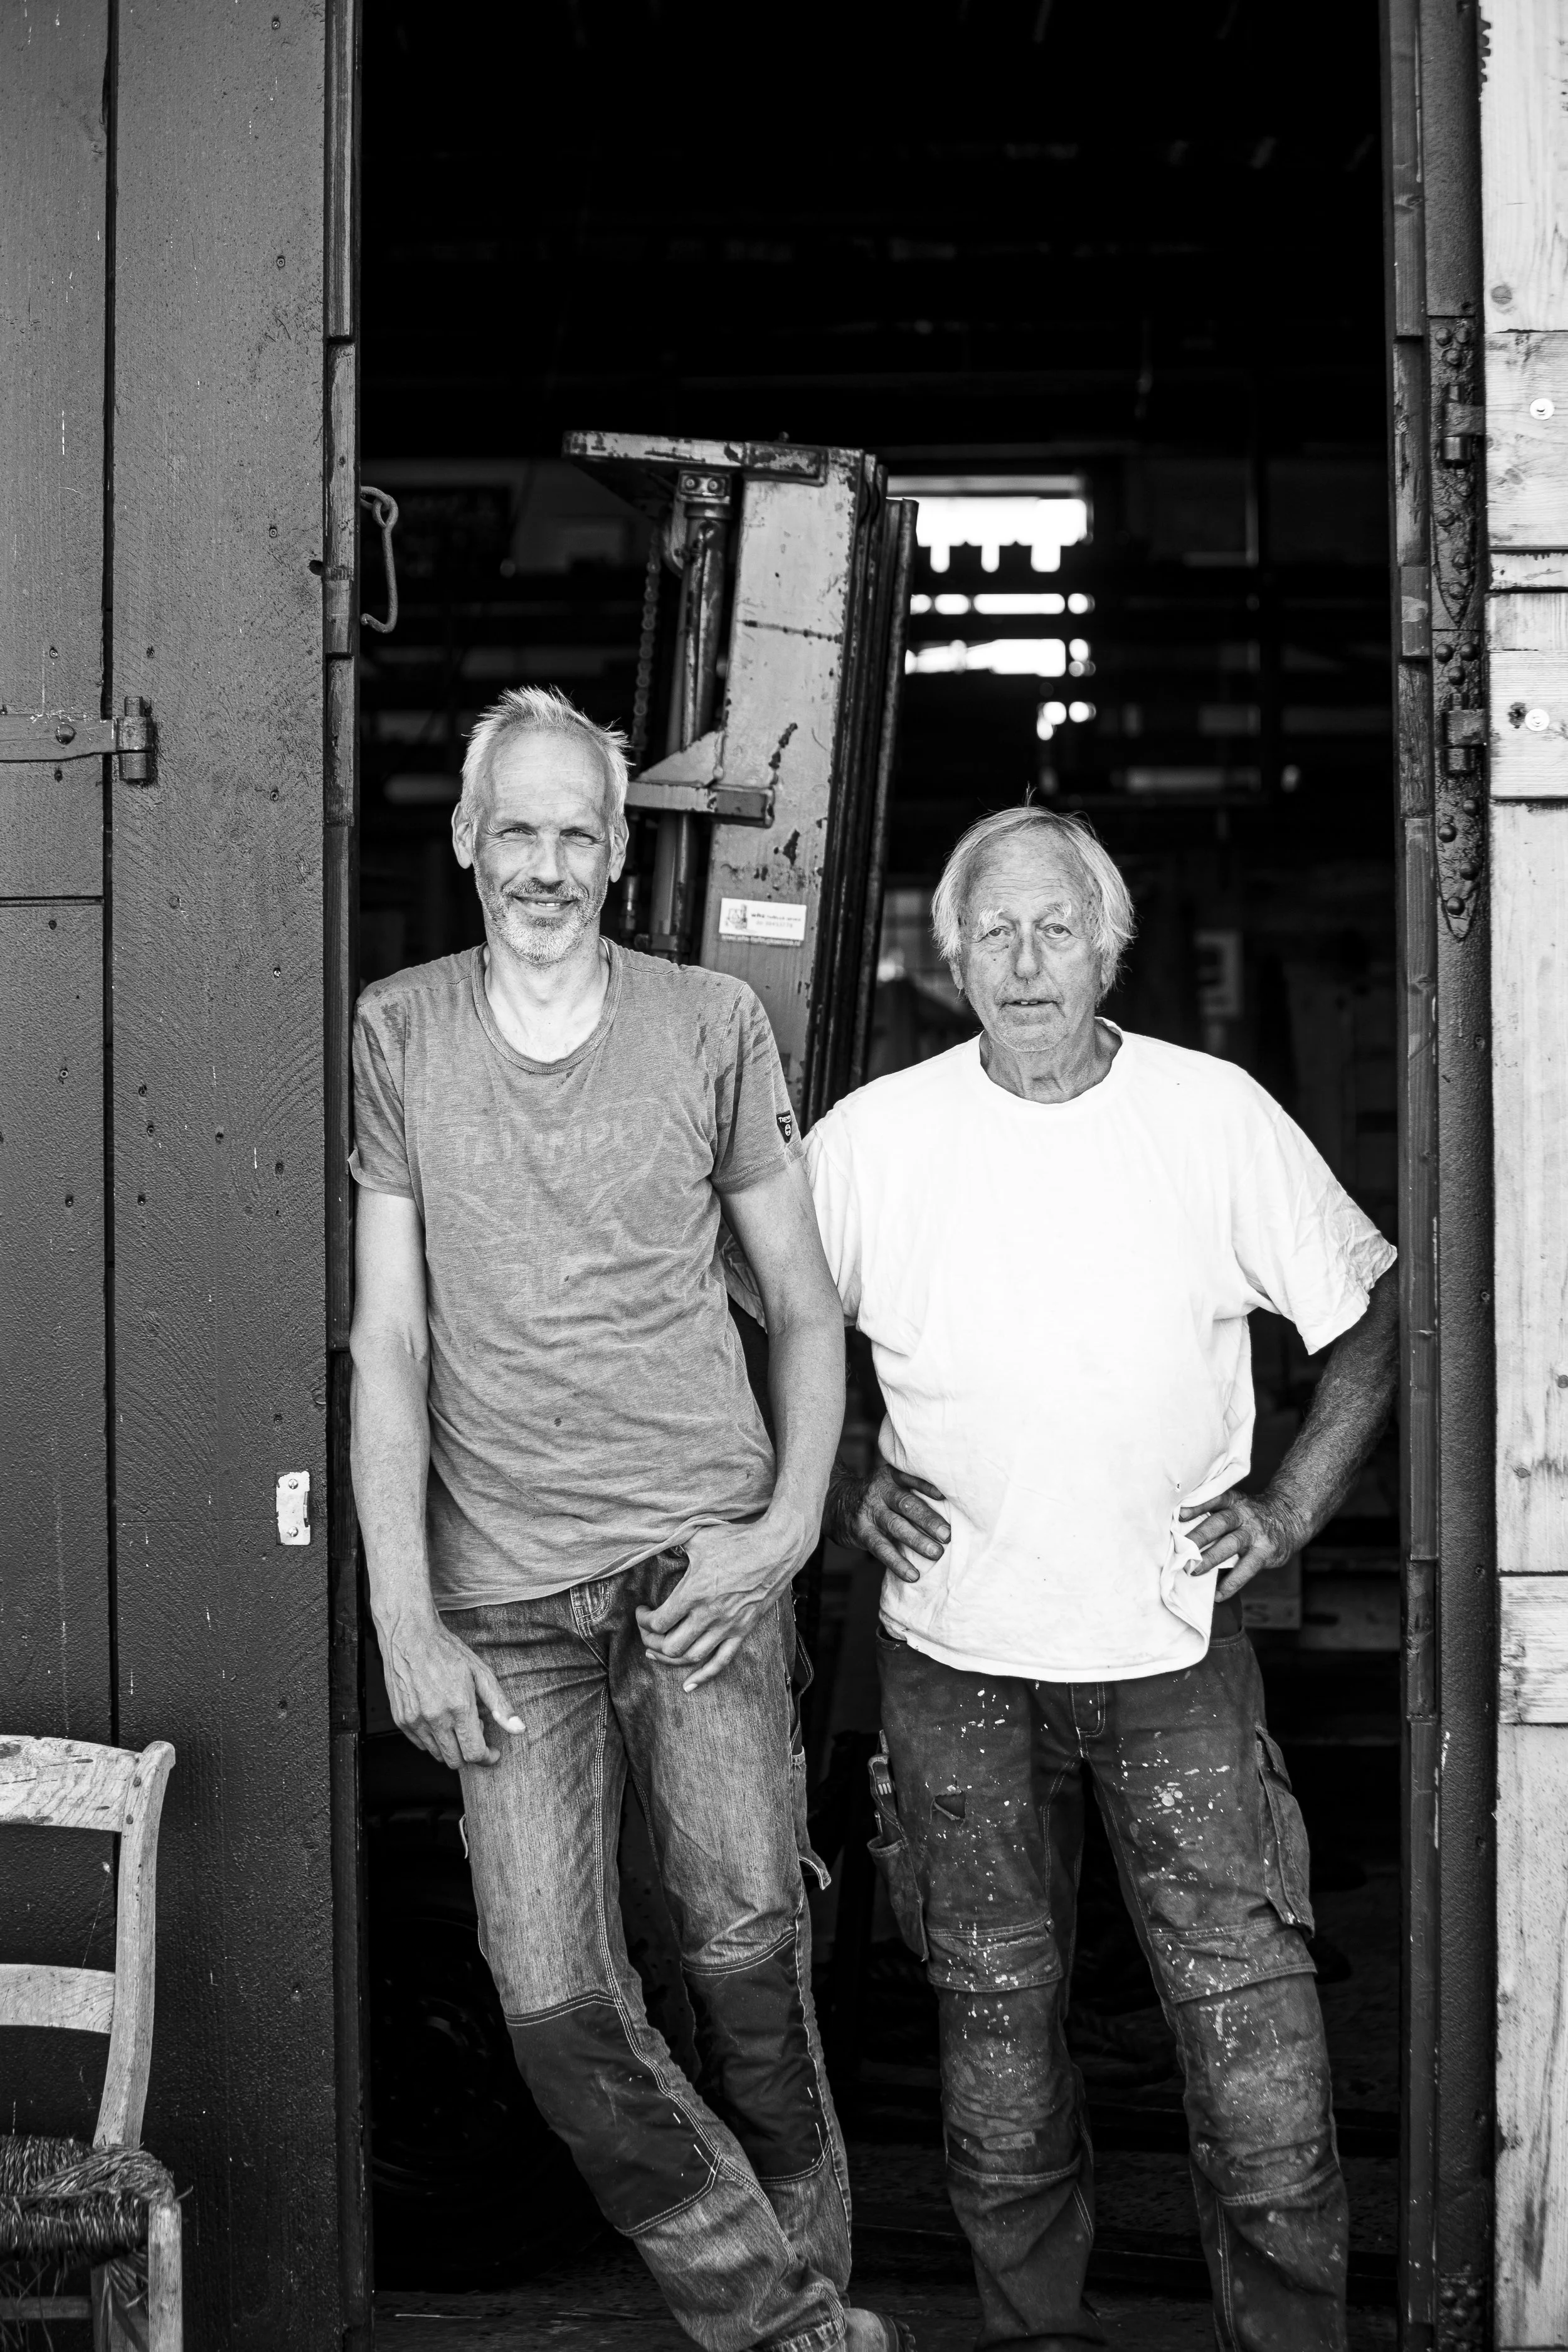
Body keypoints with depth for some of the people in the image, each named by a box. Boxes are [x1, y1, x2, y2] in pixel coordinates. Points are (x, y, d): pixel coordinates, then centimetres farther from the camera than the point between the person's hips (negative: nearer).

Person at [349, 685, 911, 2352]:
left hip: (699, 1562, 0)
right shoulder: (397, 1033, 4)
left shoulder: (713, 1024, 5)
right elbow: (387, 1338, 2)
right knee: (552, 2000, -3)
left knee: (748, 1962, -3)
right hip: (501, 1592, 1)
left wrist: (787, 1530, -3)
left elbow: (805, 1305, 10)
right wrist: (404, 1616, -4)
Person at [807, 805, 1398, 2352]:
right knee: (996, 2022, 11)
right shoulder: (871, 1138, -2)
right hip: (955, 1656, 1)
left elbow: (1373, 1319, 7)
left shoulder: (1216, 1115, -2)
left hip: (1175, 1643, -1)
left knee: (1253, 2021, -3)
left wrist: (1289, 1507, -1)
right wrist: (838, 1487, 0)